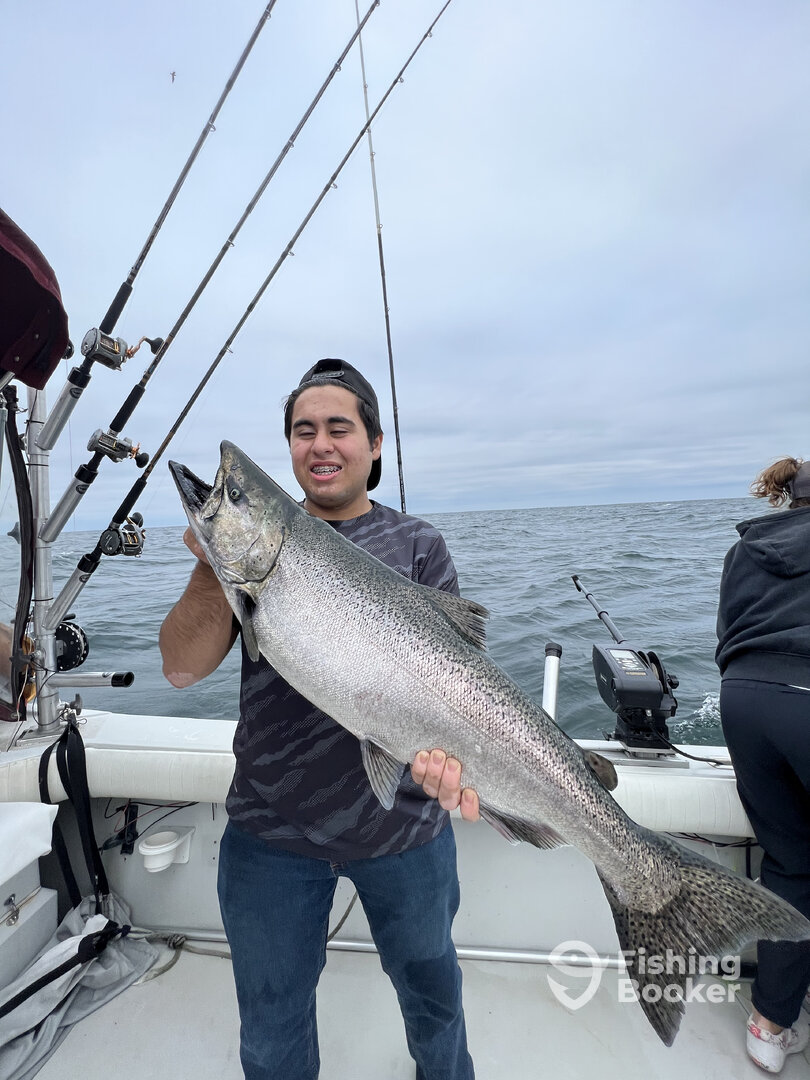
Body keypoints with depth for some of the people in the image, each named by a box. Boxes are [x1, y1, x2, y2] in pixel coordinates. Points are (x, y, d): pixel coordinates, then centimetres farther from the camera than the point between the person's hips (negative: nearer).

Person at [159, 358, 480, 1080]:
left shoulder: (417, 545, -3)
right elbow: (182, 671, -7)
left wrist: (447, 744, -28)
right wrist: (215, 568, -22)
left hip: (403, 824, 1)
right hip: (270, 830, 1)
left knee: (431, 989, 27)